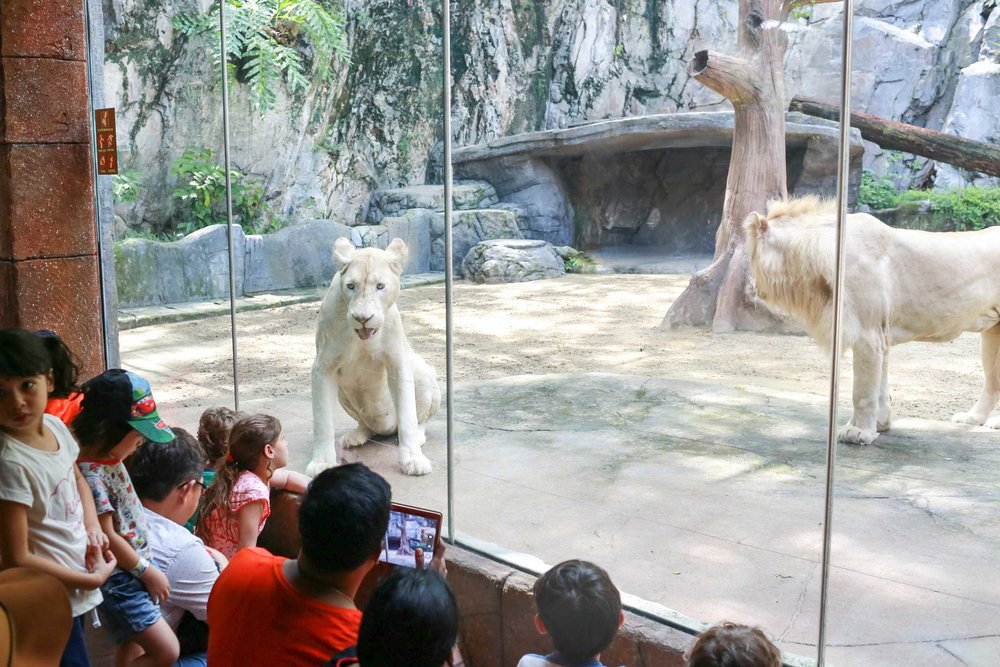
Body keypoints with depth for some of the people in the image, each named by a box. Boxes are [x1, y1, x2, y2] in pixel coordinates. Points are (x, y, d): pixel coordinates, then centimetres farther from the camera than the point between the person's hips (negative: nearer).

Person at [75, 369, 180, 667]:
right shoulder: (90, 474, -25)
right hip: (117, 579, -9)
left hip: (135, 571, 9)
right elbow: (107, 537, -21)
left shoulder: (111, 459, 3)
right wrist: (148, 571, -12)